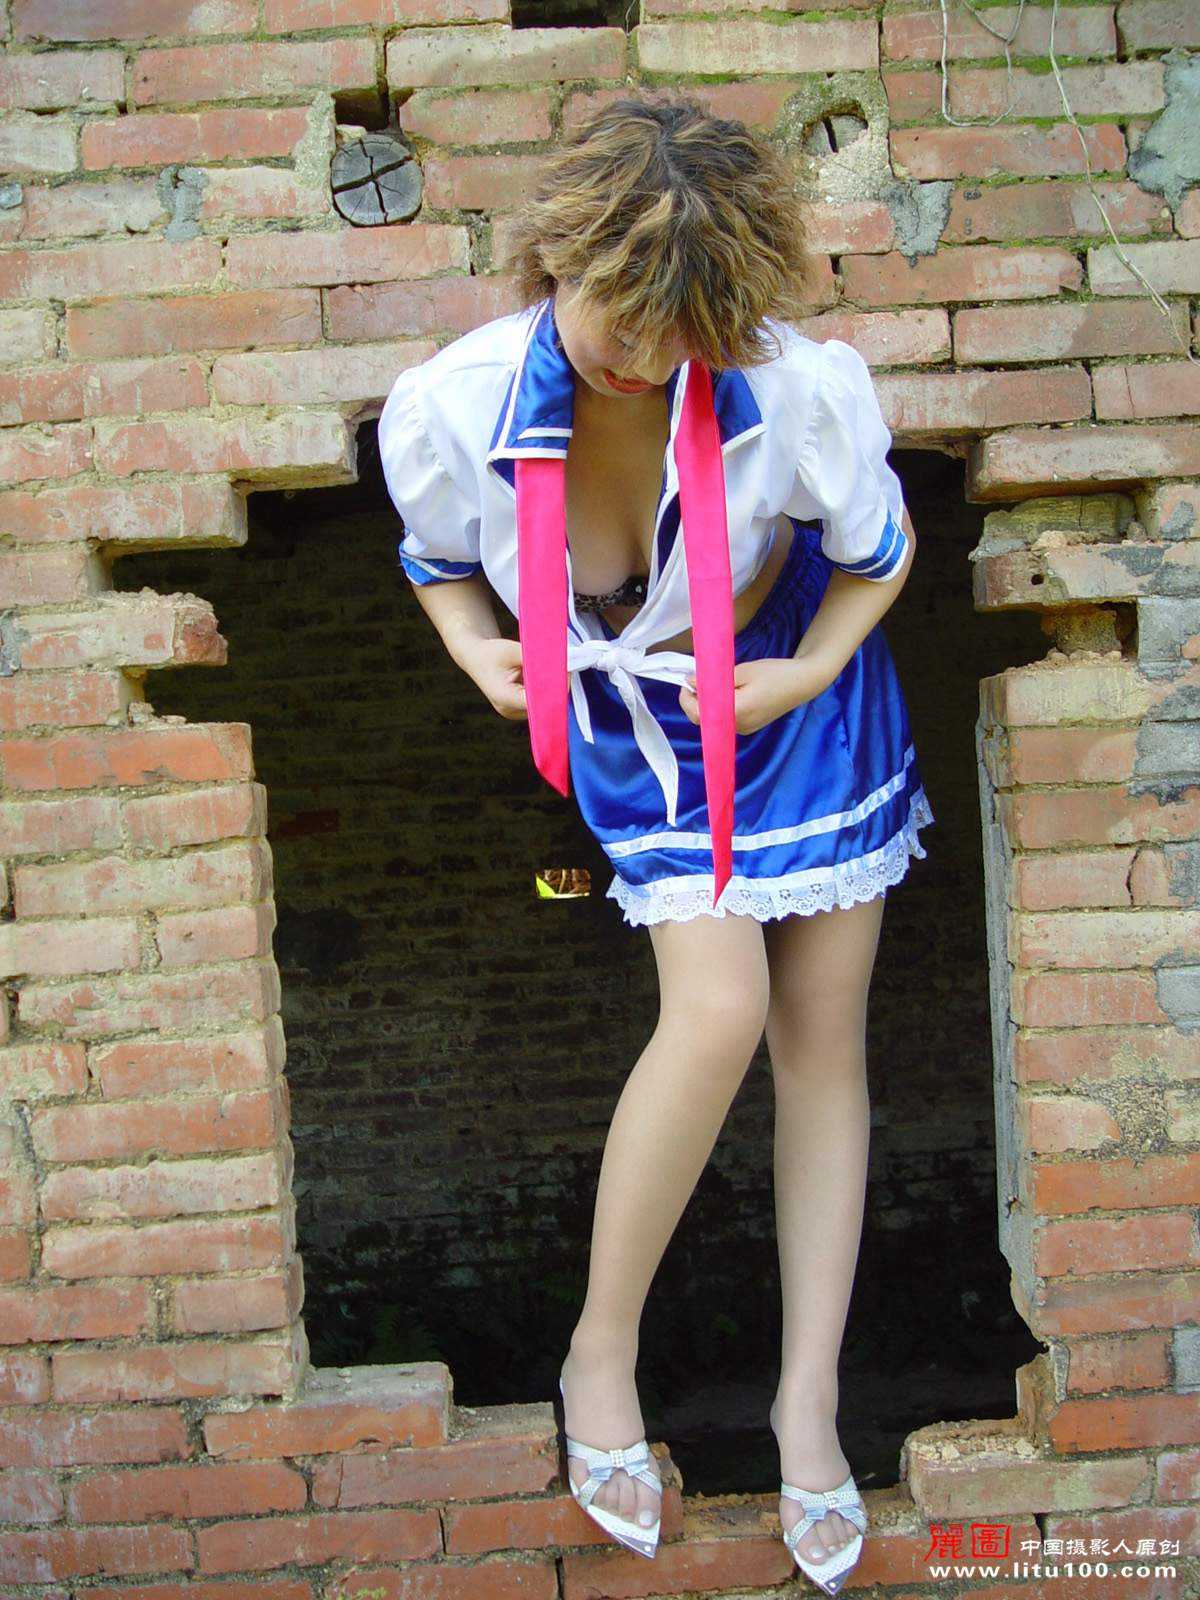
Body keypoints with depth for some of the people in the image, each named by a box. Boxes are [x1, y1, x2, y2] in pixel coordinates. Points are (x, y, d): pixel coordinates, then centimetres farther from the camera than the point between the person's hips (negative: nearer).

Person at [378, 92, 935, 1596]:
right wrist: (476, 648, -18)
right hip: (633, 724, -1)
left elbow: (879, 547, -4)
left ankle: (809, 1397, 18)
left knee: (825, 1037, 2)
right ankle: (602, 1349, 4)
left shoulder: (801, 388, -24)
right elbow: (436, 558, 1)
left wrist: (805, 675, -17)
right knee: (719, 1008, -20)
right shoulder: (450, 408, -22)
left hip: (801, 702, 1)